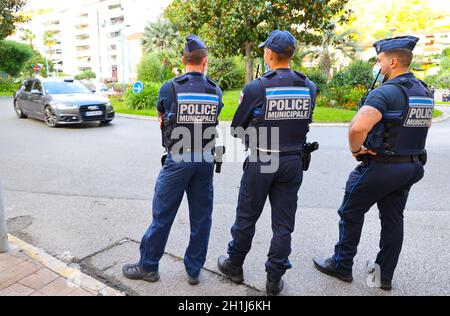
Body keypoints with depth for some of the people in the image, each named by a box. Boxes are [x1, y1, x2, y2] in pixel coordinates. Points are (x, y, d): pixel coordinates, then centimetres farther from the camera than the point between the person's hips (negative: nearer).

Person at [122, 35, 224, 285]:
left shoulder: (170, 88, -6)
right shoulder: (216, 91, 2)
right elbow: (214, 120, 9)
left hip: (178, 161, -3)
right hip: (206, 161, 3)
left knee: (163, 215, 9)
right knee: (201, 217, 12)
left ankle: (148, 267, 24)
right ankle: (194, 270, 24)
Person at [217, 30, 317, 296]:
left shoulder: (256, 88, -13)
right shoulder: (309, 87, 0)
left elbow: (237, 129, -5)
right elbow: (305, 124, 10)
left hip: (261, 162, -3)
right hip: (293, 162, 4)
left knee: (247, 217, 14)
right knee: (283, 222, 12)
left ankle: (235, 266, 32)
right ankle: (275, 279, 23)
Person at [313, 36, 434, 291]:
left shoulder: (385, 92, -21)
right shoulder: (425, 92, 8)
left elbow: (358, 127, -35)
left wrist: (355, 149, -17)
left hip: (380, 166, -8)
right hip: (412, 166, 8)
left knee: (351, 213, 9)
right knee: (393, 219, 15)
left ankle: (342, 266, 22)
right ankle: (385, 275, 28)